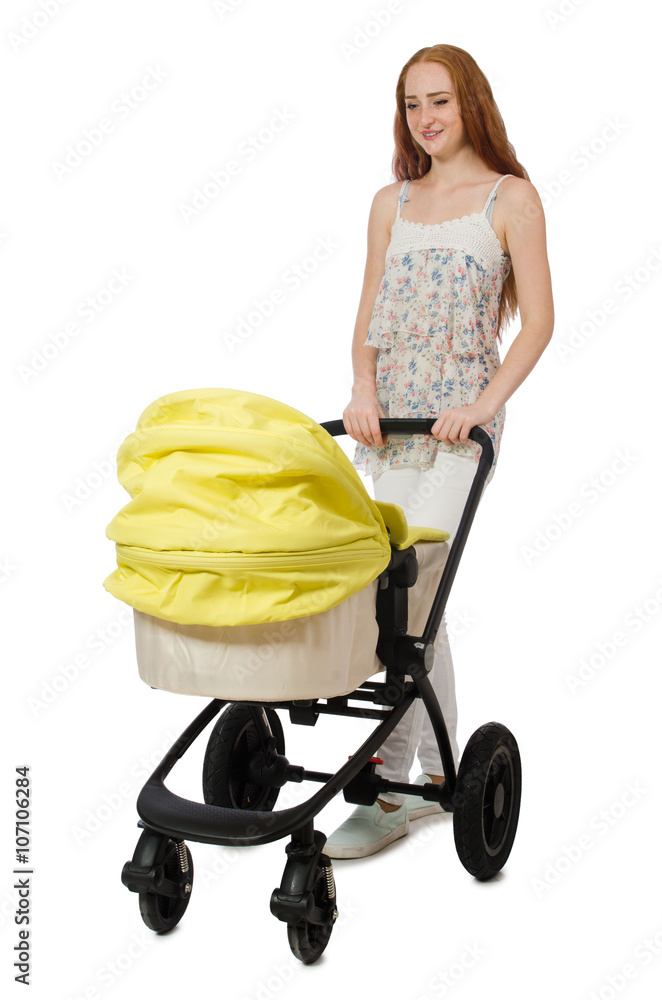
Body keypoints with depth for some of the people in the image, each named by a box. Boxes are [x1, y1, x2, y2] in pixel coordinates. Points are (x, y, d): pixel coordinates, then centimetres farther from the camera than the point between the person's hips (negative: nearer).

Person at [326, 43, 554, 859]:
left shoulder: (509, 196, 2)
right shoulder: (391, 203, 15)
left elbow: (538, 321, -3)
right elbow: (369, 316, 14)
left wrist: (483, 404, -16)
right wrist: (363, 391, -4)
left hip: (459, 419, -5)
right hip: (389, 419, 5)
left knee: (406, 591, -13)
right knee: (410, 593, 8)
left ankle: (390, 783, -6)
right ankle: (440, 770, 21)